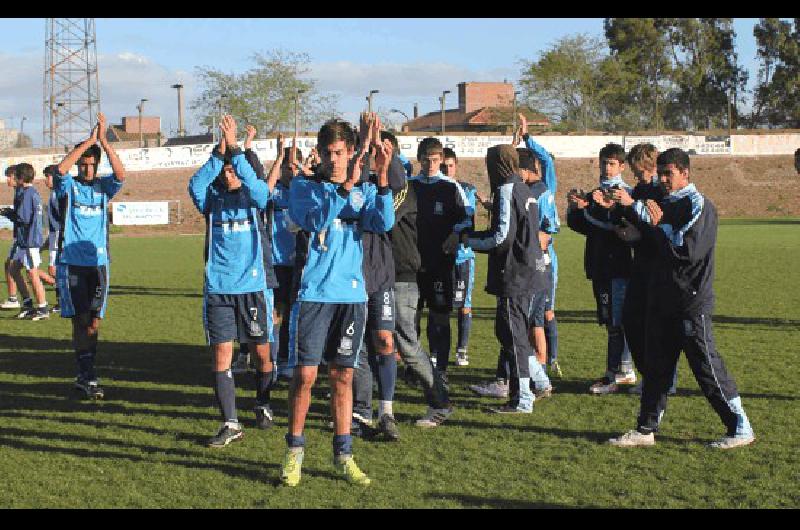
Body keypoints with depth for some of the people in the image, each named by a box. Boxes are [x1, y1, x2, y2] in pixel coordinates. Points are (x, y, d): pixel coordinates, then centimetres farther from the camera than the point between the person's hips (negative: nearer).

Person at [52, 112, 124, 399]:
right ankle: (88, 376, -6)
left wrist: (103, 141, -19)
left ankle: (84, 375, 15)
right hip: (71, 262, -3)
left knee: (94, 321, 3)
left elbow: (121, 174, -11)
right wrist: (88, 141, -21)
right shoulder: (68, 186, 2)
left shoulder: (103, 187, 8)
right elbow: (60, 169, -20)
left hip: (98, 262, 3)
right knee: (81, 319, -8)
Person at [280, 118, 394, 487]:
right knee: (305, 374, -3)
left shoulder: (365, 191, 10)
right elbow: (315, 220, -18)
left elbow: (383, 223, -9)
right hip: (313, 292, -2)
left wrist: (382, 177, -20)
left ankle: (343, 454, 16)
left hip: (352, 294, 3)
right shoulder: (303, 187, 2)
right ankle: (294, 451, 12)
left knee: (342, 376, 8)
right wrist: (345, 186, -27)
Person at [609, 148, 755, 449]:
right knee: (656, 365, 10)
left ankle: (740, 428, 4)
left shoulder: (699, 206, -10)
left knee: (706, 366, -5)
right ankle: (646, 429, 17)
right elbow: (651, 241, 16)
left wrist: (659, 226, -20)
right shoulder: (667, 204, 15)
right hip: (663, 299, 8)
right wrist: (630, 232, -2)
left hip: (692, 302, -8)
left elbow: (690, 249, -19)